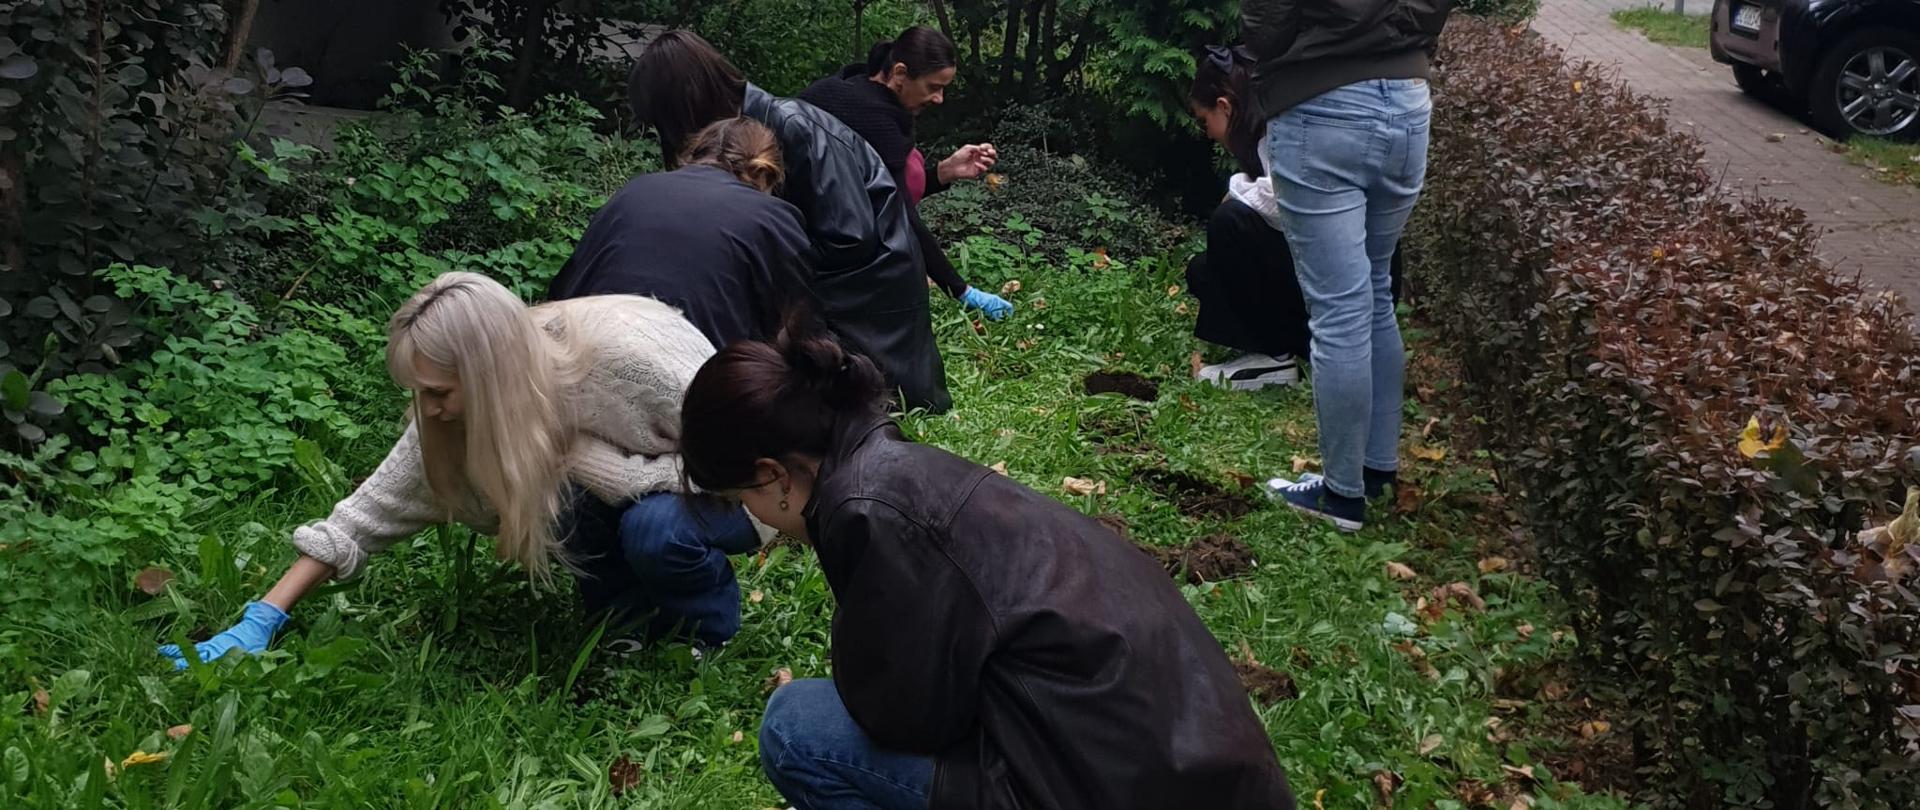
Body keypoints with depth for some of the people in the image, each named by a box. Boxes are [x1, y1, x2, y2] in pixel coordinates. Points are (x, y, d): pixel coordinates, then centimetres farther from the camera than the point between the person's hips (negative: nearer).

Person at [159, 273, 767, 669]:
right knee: (554, 488, -26)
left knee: (655, 526, -36)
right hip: (643, 487, 5)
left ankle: (713, 634, -5)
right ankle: (642, 621, -2)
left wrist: (605, 467, -32)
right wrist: (260, 622, -13)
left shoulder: (628, 357, -36)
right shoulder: (459, 409, -17)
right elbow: (372, 511, -10)